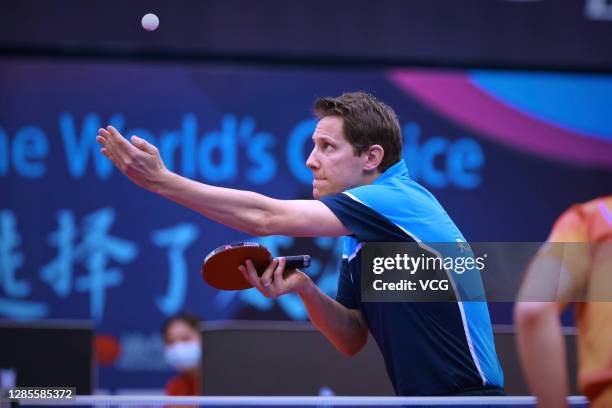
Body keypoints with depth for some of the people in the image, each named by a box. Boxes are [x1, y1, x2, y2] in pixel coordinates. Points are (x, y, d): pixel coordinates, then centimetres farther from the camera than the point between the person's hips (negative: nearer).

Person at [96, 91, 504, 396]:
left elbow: (267, 218, -19)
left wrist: (162, 179, -18)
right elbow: (353, 339, 14)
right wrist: (303, 288, -4)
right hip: (419, 399, 9)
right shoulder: (357, 243, 13)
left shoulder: (400, 199, -15)